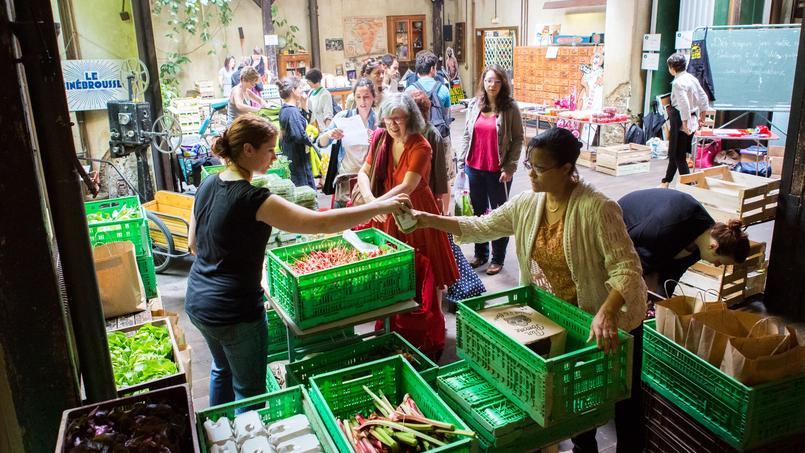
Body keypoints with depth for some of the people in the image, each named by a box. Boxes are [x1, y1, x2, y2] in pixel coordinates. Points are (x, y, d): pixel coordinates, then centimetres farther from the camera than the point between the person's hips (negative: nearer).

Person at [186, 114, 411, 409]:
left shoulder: (208, 185, 1)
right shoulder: (253, 199, -25)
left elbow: (193, 244, 11)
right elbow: (322, 223, -30)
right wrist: (381, 206, -24)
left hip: (197, 302, 9)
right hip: (235, 312, -9)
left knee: (222, 369, 30)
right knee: (250, 391, 10)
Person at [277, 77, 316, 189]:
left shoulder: (284, 109, 10)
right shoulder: (292, 111, -20)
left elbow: (305, 122, 21)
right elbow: (299, 135, -30)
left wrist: (304, 107, 10)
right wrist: (310, 141, -11)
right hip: (297, 158, -10)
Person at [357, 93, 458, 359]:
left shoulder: (420, 147, -17)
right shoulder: (380, 139, 0)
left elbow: (407, 187, -25)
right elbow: (364, 173, 1)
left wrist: (376, 203, -36)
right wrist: (370, 200, -18)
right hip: (387, 215, 5)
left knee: (423, 277, 4)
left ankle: (430, 337, 23)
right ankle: (393, 330, 31)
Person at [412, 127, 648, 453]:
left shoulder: (596, 209, -28)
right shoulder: (527, 203, -8)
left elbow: (626, 269, -30)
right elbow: (482, 227, 1)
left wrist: (605, 313, -46)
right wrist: (430, 220, -8)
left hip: (613, 320, -6)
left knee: (623, 400, 13)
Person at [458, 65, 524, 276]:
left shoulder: (510, 108, -7)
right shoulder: (474, 105, 4)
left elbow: (518, 139, -6)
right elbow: (467, 136, 10)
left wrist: (509, 168, -11)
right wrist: (462, 161, 7)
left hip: (498, 171, -4)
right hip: (474, 167, 4)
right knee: (477, 211, 15)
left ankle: (498, 258, 19)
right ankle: (480, 254, 30)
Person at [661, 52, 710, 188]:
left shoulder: (678, 82, -17)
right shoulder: (692, 78, 9)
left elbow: (684, 104, -24)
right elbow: (704, 99, 14)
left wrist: (685, 124, -21)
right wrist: (702, 116, 23)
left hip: (681, 121, -9)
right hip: (692, 121, 9)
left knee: (679, 156, -1)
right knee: (674, 153, 20)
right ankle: (666, 182, 32)